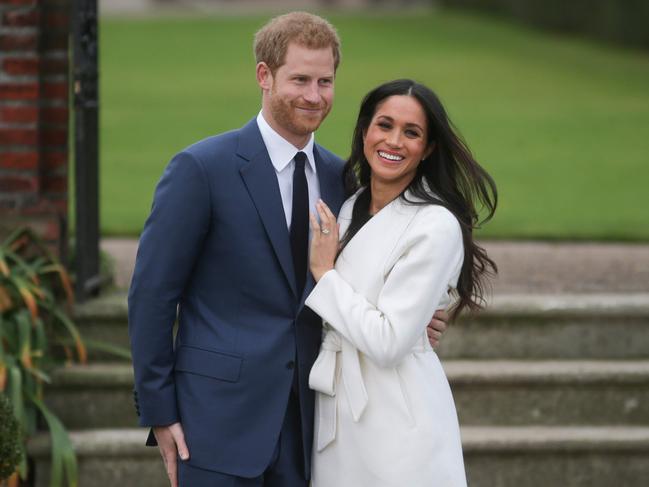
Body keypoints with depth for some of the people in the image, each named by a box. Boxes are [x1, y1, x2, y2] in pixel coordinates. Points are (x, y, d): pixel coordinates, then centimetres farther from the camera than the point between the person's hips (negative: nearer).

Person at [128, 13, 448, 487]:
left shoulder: (339, 178, 9)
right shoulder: (201, 168, -8)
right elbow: (152, 295, -7)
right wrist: (158, 412, -9)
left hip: (306, 421, 5)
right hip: (221, 414, -5)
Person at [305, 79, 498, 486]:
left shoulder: (437, 226, -15)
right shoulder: (349, 208, 8)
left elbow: (388, 342, -20)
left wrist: (324, 273, -12)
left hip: (398, 420, -7)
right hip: (336, 413, 7)